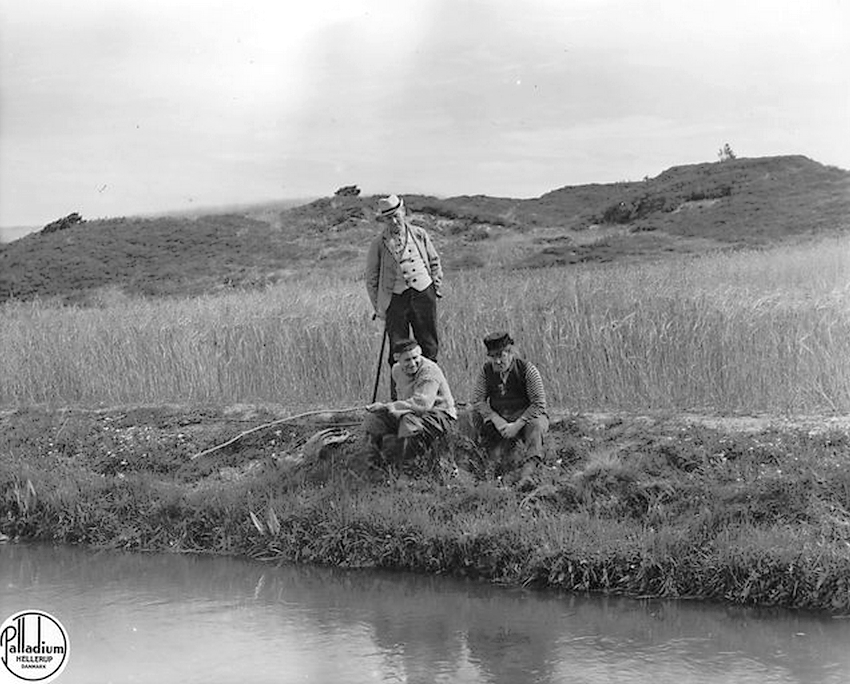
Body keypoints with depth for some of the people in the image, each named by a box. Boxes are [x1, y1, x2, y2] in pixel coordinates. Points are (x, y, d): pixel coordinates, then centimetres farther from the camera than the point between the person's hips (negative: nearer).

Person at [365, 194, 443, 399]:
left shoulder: (419, 235, 5)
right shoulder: (378, 243, 0)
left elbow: (435, 263, 17)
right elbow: (371, 278, 6)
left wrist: (436, 289, 9)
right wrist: (378, 307, 2)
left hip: (423, 294, 2)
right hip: (395, 299, -2)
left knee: (429, 346, 5)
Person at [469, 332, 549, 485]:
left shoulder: (527, 369, -14)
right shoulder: (486, 370, -4)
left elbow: (539, 404, -18)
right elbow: (477, 400, -7)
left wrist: (517, 425, -27)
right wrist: (497, 420, -22)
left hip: (525, 417, -4)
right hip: (499, 417, 4)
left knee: (536, 424, -36)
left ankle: (529, 467, -46)